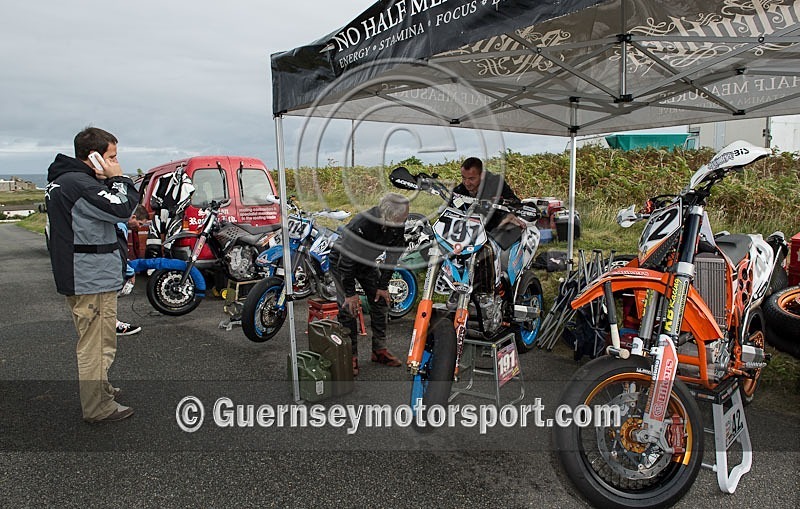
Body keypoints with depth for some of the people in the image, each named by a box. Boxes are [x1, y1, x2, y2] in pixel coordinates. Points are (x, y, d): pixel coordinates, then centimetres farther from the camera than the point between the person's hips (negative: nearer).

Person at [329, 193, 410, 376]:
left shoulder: (398, 227, -21)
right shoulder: (361, 225, -39)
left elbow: (392, 256, -7)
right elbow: (346, 259, -31)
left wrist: (383, 285, -5)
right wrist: (350, 292, -25)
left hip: (367, 262, 6)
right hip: (342, 262, -6)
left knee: (381, 301, 2)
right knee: (348, 307, -13)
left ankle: (380, 350, 13)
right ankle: (351, 356, -3)